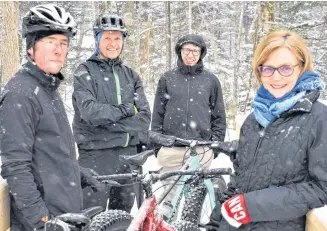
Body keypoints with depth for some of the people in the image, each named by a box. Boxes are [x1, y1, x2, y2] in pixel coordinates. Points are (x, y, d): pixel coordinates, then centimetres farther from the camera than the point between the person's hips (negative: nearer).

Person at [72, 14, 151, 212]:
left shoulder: (131, 75, 11)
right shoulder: (85, 72, -2)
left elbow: (144, 118, 0)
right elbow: (90, 112, -18)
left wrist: (111, 123, -12)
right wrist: (125, 109, -8)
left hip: (128, 153, 5)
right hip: (96, 154, -5)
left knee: (123, 213, 16)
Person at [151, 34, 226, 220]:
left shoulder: (211, 80, 7)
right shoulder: (167, 78, 8)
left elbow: (219, 115, 9)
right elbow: (158, 113, 9)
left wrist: (216, 142, 2)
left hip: (201, 148, 0)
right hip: (171, 147, 1)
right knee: (170, 193, 8)